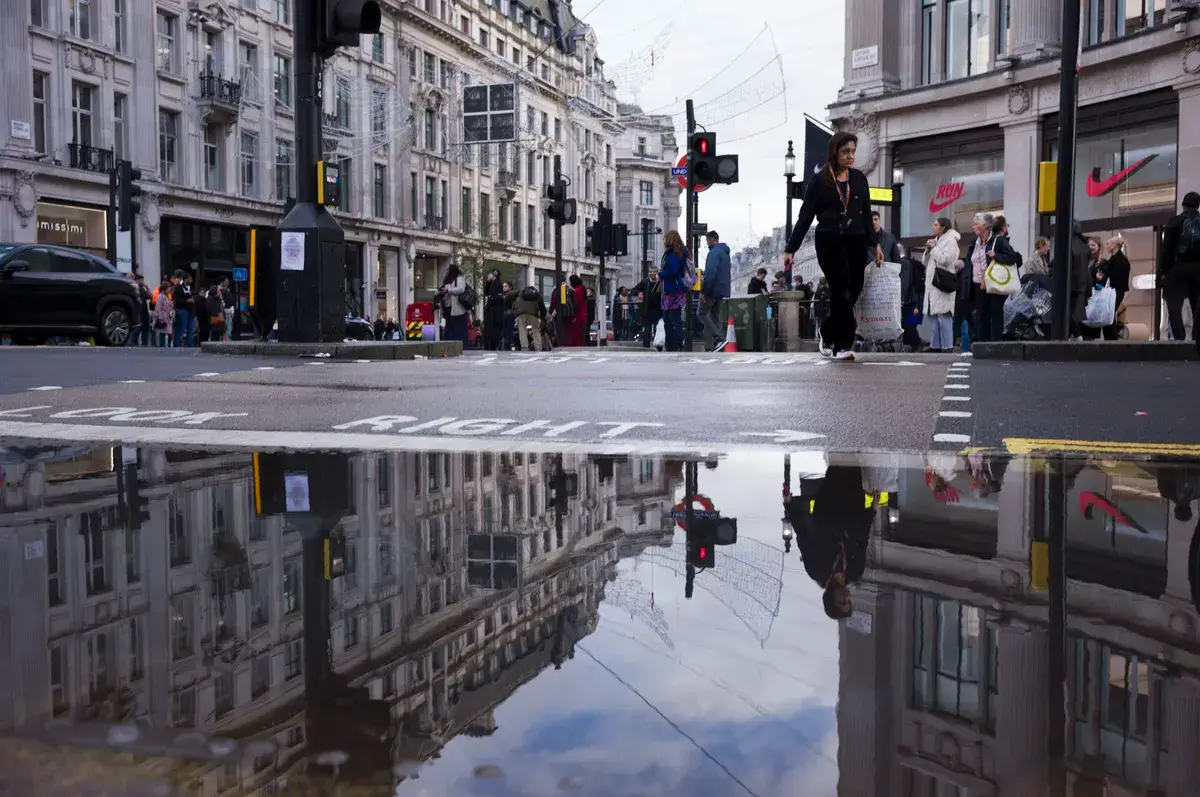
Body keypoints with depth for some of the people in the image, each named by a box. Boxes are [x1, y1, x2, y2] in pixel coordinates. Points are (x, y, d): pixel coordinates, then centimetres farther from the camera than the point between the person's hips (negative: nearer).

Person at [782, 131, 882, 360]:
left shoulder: (859, 179, 10)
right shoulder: (820, 181, -1)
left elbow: (866, 214, 16)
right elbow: (805, 216, 0)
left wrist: (875, 243, 9)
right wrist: (791, 249, -4)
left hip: (856, 241, 4)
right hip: (829, 241, -4)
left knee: (853, 291, 0)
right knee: (842, 291, -9)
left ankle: (827, 335, 18)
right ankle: (843, 345, -2)